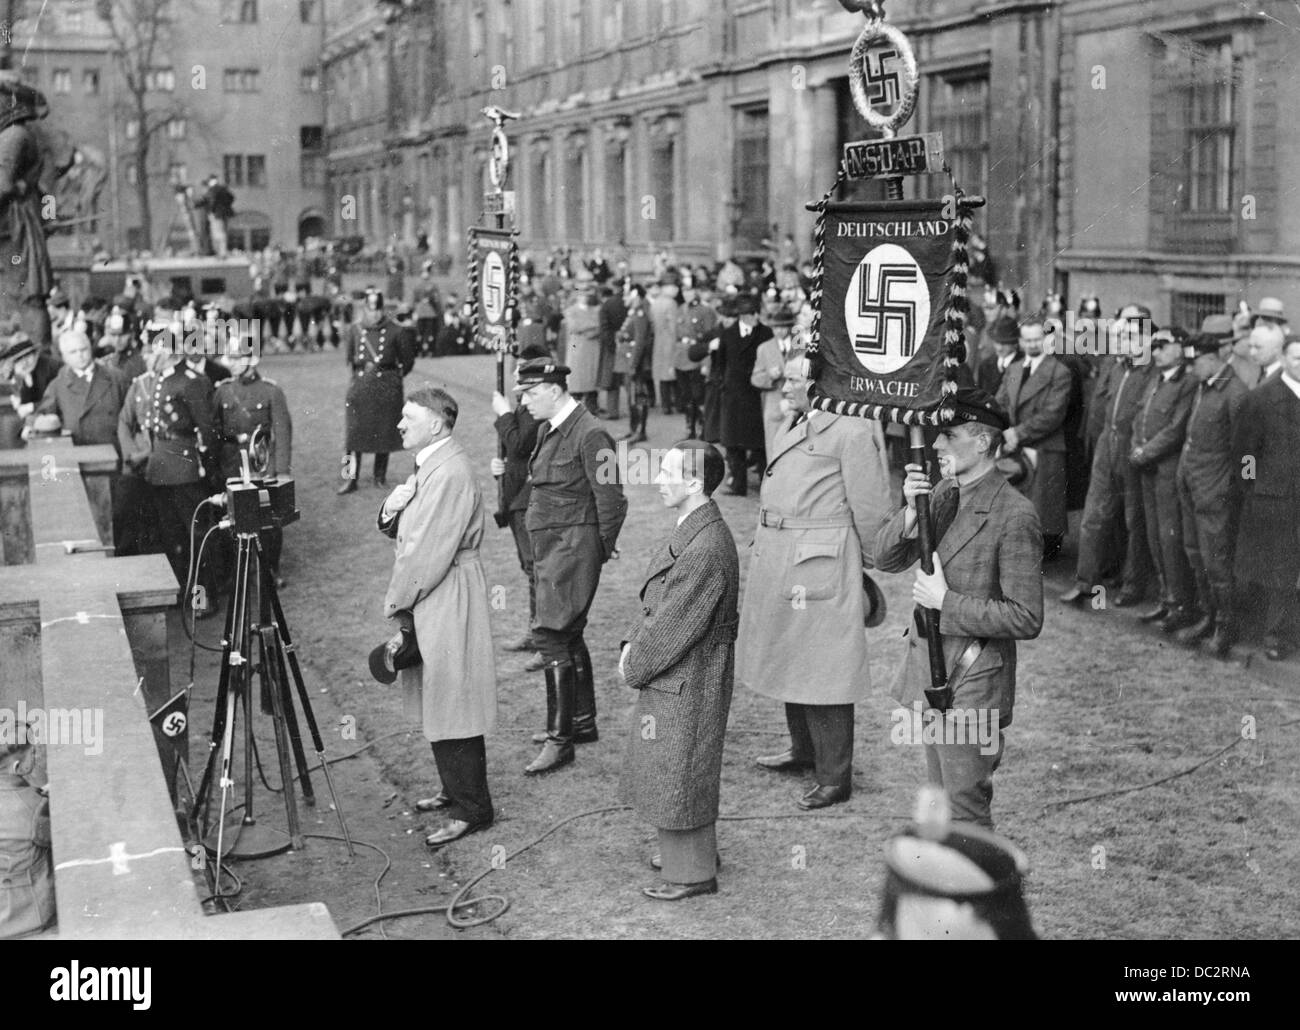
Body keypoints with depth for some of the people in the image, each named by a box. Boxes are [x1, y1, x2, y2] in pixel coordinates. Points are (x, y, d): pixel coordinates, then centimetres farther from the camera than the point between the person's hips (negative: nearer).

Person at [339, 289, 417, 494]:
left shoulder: (395, 332, -4)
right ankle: (351, 479, 1)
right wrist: (362, 367, 9)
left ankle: (380, 476, 21)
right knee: (354, 434, -3)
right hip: (360, 389, 2)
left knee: (384, 434, 6)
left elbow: (407, 361, 7)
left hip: (387, 389, -2)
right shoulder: (356, 331, 4)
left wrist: (395, 376, 5)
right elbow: (350, 358, 19)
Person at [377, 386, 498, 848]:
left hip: (448, 599, -10)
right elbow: (400, 532, 18)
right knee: (437, 704, 18)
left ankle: (471, 809, 6)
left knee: (451, 704, -3)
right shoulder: (427, 466, 13)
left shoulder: (451, 472, -20)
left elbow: (429, 552, -22)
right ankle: (455, 791, 30)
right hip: (426, 601, 10)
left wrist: (396, 602, -12)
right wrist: (391, 510, -5)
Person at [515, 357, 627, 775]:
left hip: (574, 544, -9)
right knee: (568, 634, 17)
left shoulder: (590, 435, -17)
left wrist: (602, 549, -6)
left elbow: (611, 500, -16)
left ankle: (560, 740, -8)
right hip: (548, 543, 9)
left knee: (552, 634, -12)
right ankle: (582, 721, 30)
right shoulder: (548, 429, 11)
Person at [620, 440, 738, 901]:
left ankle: (693, 873, 20)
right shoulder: (688, 530, 5)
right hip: (670, 677, 10)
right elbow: (656, 605, 14)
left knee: (680, 774, 5)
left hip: (686, 684, -10)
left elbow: (675, 625, -23)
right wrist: (633, 645, 4)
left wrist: (634, 667, -12)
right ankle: (686, 852, 40)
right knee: (666, 771, 23)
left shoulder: (707, 548, -28)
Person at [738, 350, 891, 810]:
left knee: (824, 670, -3)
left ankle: (835, 778, 8)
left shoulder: (852, 431, -15)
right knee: (792, 663, 21)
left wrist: (866, 563, -2)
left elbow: (871, 505, -11)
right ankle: (805, 750, 39)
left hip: (820, 563, -9)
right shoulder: (793, 422, 13)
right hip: (777, 560, 9)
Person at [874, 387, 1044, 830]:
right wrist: (910, 511, -14)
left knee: (965, 812, 0)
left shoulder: (1015, 515, -18)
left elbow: (1026, 619, -20)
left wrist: (947, 602, -19)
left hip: (972, 682, -8)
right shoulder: (941, 494, 5)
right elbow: (885, 559, 3)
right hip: (928, 675, 8)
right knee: (941, 805, 20)